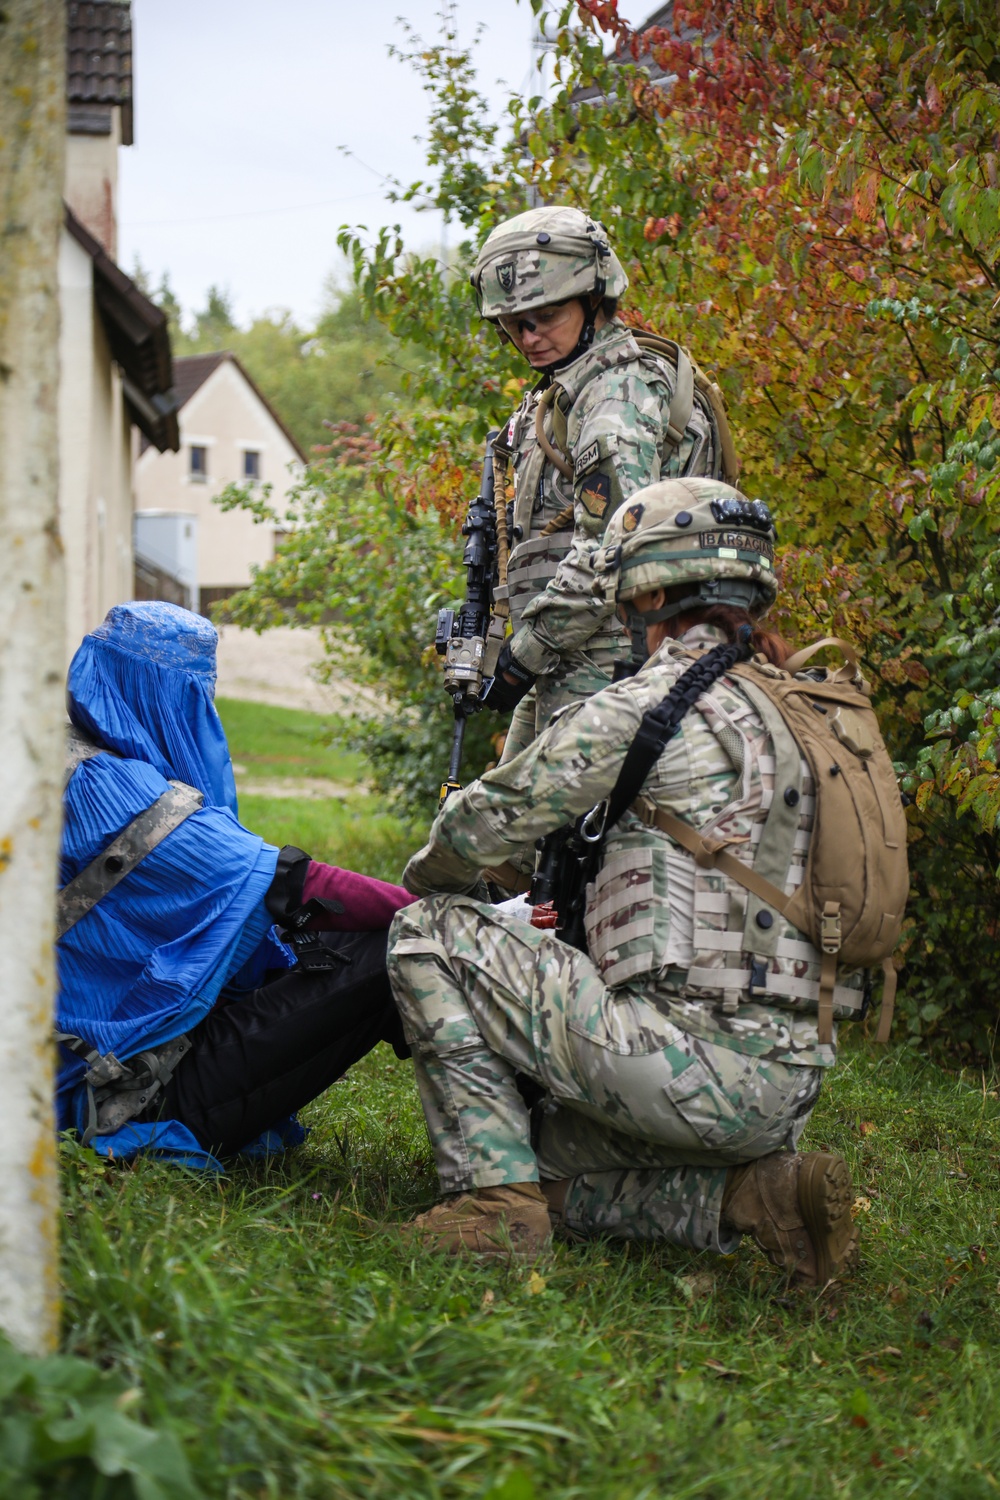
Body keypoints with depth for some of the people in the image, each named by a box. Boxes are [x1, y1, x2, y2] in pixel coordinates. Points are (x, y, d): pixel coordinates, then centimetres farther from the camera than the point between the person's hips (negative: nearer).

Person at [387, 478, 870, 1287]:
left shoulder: (648, 705, -9)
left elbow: (483, 824, -3)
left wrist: (428, 879, 21)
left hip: (687, 1063, -8)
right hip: (791, 1087, 8)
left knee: (432, 934, 1)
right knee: (550, 1162, 27)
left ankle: (494, 1193, -4)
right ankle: (758, 1193, 6)